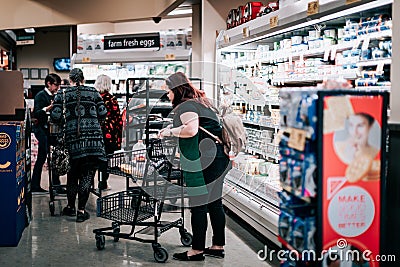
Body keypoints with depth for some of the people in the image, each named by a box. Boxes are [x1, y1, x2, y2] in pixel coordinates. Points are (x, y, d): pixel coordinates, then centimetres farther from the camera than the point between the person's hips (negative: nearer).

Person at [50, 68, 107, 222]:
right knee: (87, 174, 3)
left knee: (73, 173, 14)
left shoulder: (62, 94, 7)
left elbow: (55, 116, -1)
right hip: (93, 135, -1)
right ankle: (81, 210, 2)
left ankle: (71, 207, 24)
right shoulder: (93, 92, 9)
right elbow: (103, 113, 4)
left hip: (73, 136, 1)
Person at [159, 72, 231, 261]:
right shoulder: (202, 102, 21)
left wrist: (170, 131, -9)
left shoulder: (186, 106, -9)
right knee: (214, 203, 14)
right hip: (218, 158, 10)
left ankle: (197, 250, 4)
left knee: (198, 205, -3)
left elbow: (191, 130, -25)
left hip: (202, 162, -10)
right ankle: (218, 246, 22)